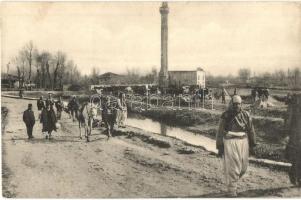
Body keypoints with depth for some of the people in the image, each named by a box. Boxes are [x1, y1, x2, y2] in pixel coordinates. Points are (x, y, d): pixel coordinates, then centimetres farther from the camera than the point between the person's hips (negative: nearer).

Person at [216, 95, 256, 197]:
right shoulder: (226, 116, -5)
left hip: (243, 142, 4)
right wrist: (219, 148, -2)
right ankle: (231, 190, 6)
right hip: (230, 142, -3)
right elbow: (220, 132, -1)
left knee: (243, 167, 7)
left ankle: (232, 180, 36)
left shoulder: (245, 115, 3)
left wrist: (252, 145, 12)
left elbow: (251, 130, 12)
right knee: (232, 167, -6)